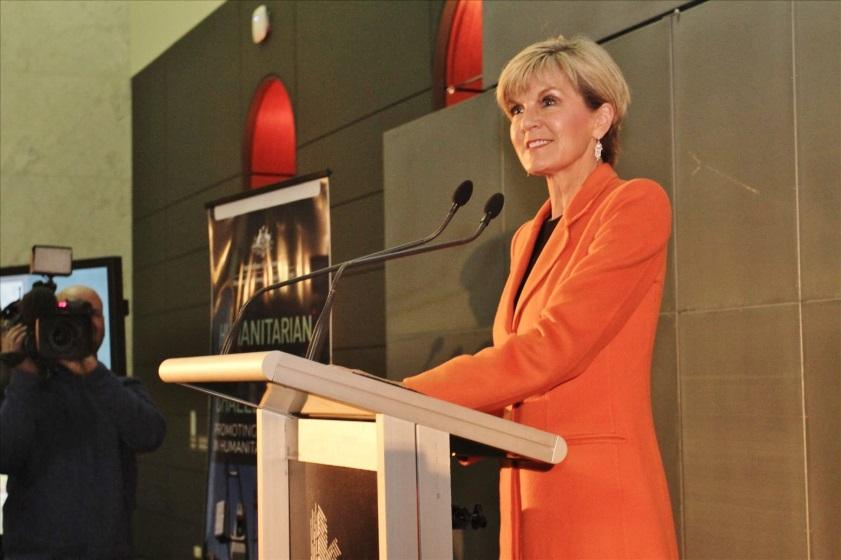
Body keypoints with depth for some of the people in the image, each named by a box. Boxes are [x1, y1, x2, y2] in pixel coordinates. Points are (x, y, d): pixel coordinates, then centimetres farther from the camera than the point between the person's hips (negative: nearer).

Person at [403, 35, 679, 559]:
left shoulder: (635, 204, -7)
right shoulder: (529, 239, 17)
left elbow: (550, 348, -17)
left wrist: (401, 398, -18)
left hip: (600, 499, -7)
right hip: (528, 499, 7)